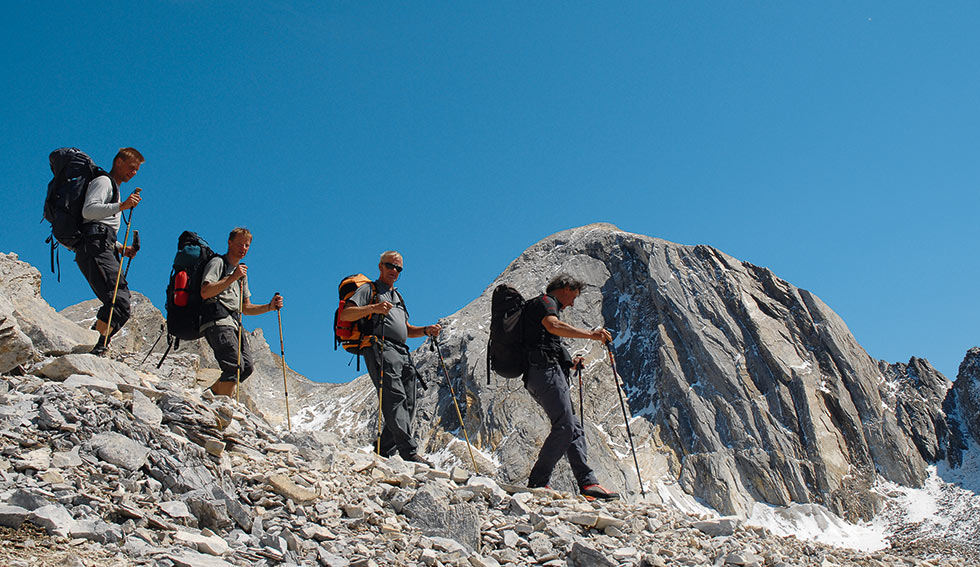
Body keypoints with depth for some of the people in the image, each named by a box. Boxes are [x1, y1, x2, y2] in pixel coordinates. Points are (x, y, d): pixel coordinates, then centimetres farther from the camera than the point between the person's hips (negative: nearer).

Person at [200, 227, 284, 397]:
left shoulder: (242, 272, 29)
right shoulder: (218, 263, 4)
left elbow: (246, 309, 27)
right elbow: (205, 292, -13)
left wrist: (270, 307, 12)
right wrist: (232, 278, -15)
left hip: (234, 323, 8)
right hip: (217, 321, -8)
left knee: (247, 367, -5)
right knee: (235, 365, -21)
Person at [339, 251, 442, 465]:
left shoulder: (398, 297, 34)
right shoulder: (369, 289, 11)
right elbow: (345, 314, -4)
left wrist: (426, 330, 13)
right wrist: (373, 308, -20)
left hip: (402, 354, 8)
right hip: (381, 349, -8)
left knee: (407, 405, -1)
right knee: (395, 398, -20)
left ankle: (384, 452, 3)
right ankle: (409, 451, -28)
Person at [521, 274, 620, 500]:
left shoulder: (546, 306, 32)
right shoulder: (545, 302, 3)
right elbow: (553, 325, -22)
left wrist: (568, 363, 25)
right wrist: (590, 334, -24)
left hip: (543, 373, 11)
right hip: (545, 371, -11)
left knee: (573, 428, 4)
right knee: (564, 426, -16)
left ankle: (588, 483, -2)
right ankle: (538, 482, -15)